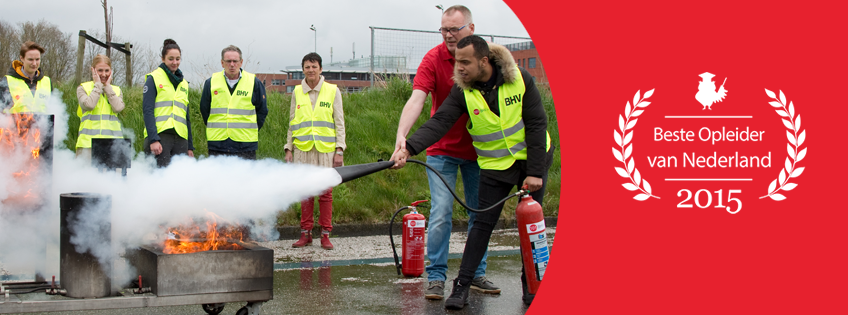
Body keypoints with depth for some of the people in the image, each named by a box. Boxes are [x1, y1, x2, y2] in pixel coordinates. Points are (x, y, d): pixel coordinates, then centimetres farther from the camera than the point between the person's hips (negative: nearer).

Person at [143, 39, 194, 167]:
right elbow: (147, 111, -5)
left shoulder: (183, 84, 21)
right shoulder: (154, 78, 3)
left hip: (180, 138, 6)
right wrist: (153, 140, -16)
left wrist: (190, 147, 18)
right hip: (159, 136, -5)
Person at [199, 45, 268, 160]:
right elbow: (204, 110, 17)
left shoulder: (254, 83, 2)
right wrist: (215, 129, 12)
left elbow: (262, 111, 10)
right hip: (217, 146, 1)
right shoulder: (211, 83, 5)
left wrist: (251, 131, 6)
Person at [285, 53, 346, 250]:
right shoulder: (297, 92, 10)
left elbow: (340, 123, 3)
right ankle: (306, 233, 11)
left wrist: (339, 150, -4)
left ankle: (325, 235, 6)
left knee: (325, 192, -1)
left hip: (325, 149, -2)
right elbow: (292, 123, 15)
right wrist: (288, 148, 9)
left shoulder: (332, 91, 4)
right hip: (303, 149, 2)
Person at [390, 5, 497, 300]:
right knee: (441, 213, -9)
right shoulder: (433, 59, -12)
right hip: (442, 149, -3)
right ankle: (436, 278, -1)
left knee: (480, 213, 8)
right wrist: (402, 135, -39)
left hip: (477, 149, 3)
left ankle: (476, 274, 20)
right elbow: (416, 99, -24)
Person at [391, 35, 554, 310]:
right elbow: (438, 122, -25)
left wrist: (535, 172, -15)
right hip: (495, 166, 0)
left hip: (532, 161, 0)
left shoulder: (520, 80, -15)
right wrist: (409, 148, -42)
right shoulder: (462, 91, -14)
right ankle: (462, 286, -5)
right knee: (483, 224, -7)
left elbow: (536, 125, -13)